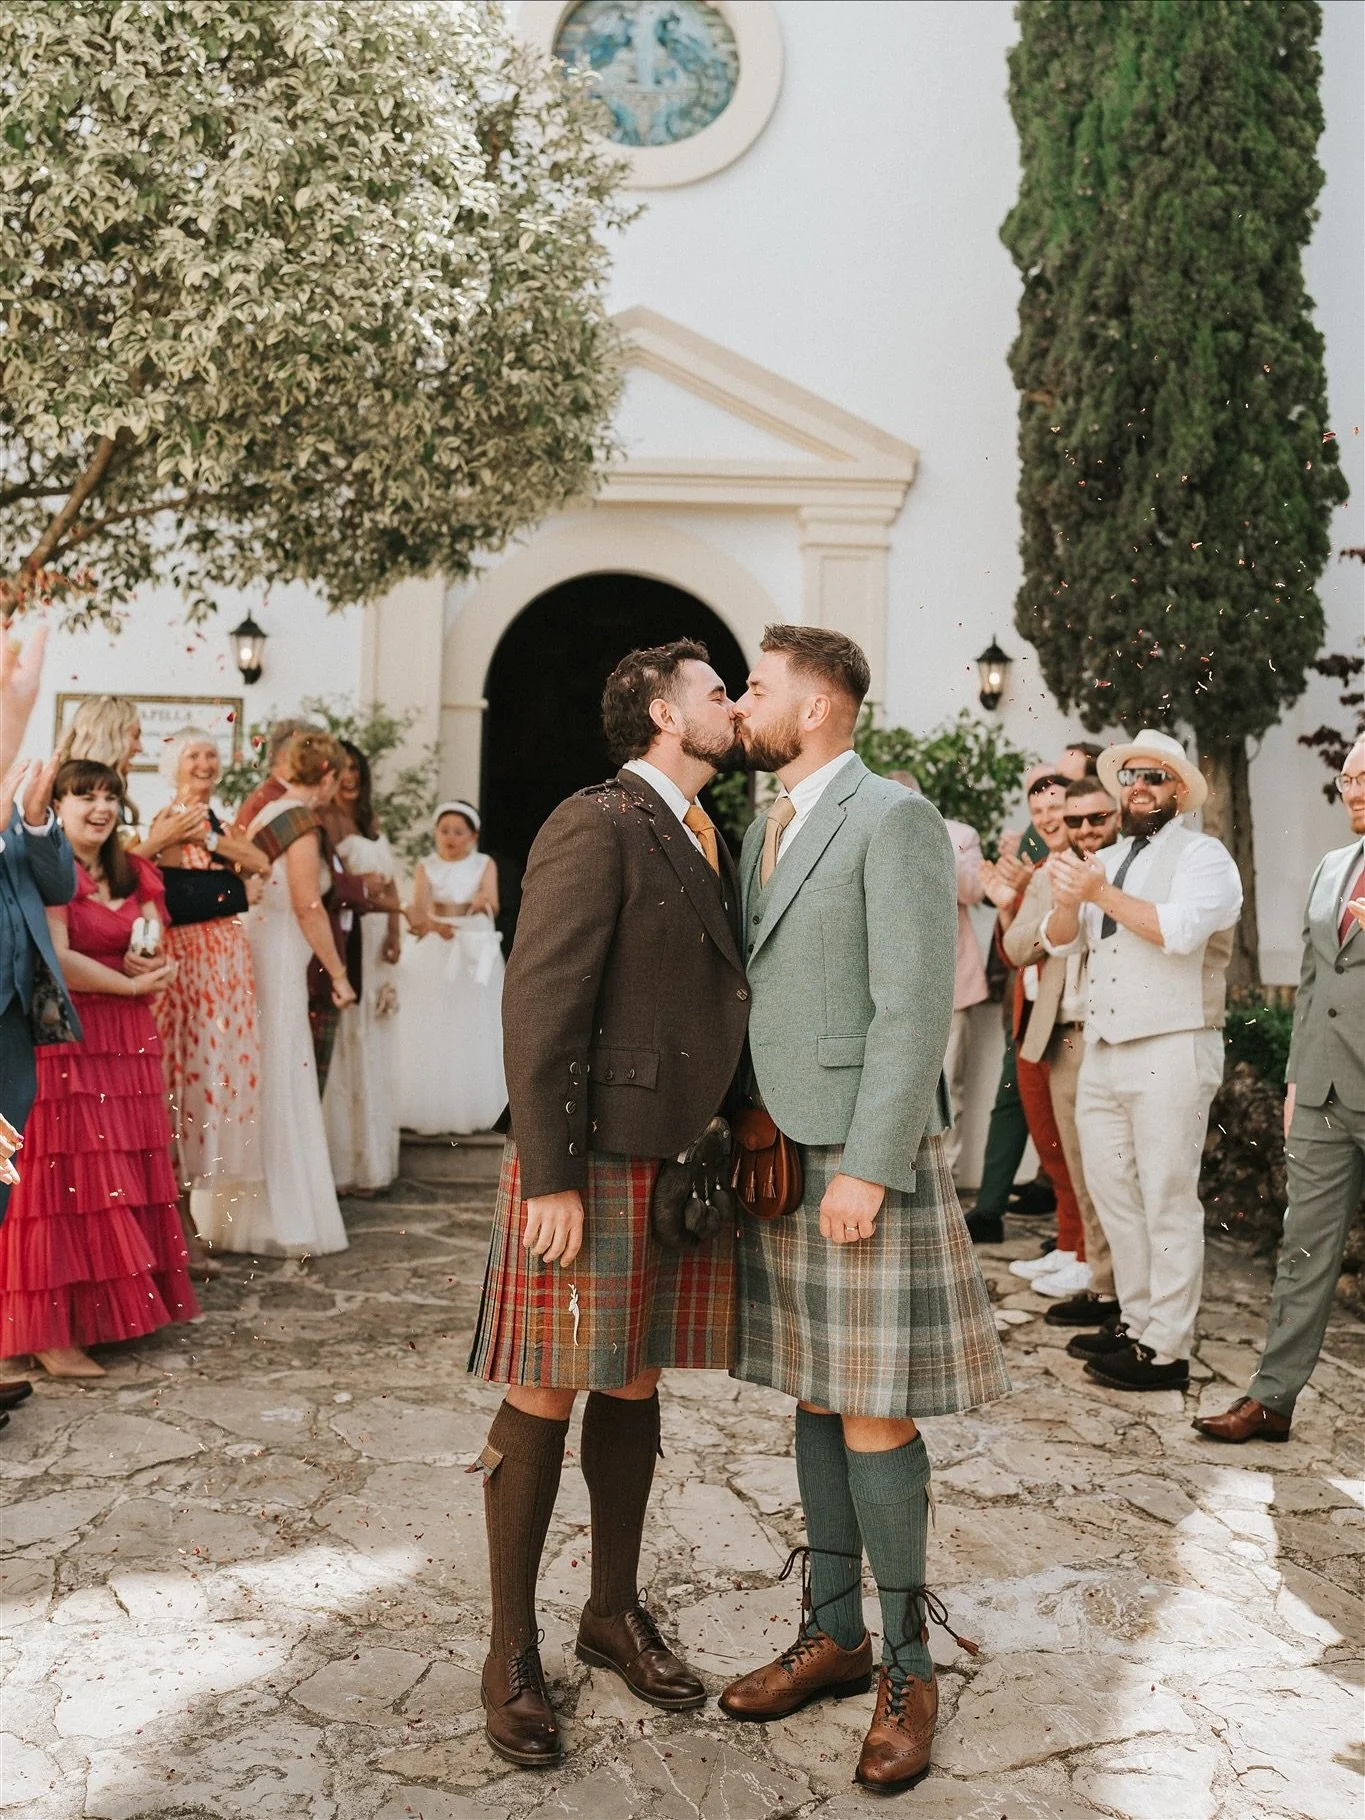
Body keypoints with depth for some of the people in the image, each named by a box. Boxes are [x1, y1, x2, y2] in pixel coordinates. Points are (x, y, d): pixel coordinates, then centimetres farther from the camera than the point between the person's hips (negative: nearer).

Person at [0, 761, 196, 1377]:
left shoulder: (134, 875, 16)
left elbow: (153, 957, 15)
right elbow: (54, 960, -16)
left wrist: (149, 964, -8)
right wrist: (131, 984, -8)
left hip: (126, 1044, 7)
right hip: (61, 1042, -7)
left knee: (126, 1180, 6)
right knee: (64, 1183, -6)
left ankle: (109, 1309, 14)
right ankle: (51, 1333, 0)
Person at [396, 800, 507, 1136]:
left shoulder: (484, 865, 4)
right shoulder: (426, 867, 2)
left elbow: (492, 902, -13)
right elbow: (418, 908, -13)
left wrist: (483, 902, -37)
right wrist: (431, 924, -35)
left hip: (476, 953, 0)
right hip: (434, 955, 0)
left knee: (474, 1035, 0)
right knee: (429, 1036, -3)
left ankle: (474, 1111, 8)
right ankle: (428, 1111, 3)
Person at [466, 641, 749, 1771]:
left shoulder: (709, 840, 15)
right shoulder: (596, 828, -11)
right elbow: (540, 1005, -16)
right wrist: (550, 1178, -19)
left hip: (686, 1164, 8)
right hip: (593, 1165, -8)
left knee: (634, 1388, 17)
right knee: (544, 1400, 4)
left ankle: (615, 1613, 32)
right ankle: (513, 1649, 19)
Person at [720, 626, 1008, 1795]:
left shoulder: (895, 820, -11)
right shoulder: (765, 831, 14)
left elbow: (917, 1007, -17)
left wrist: (867, 1168, -21)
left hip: (864, 1159, -7)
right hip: (779, 1154, 8)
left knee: (872, 1412, -2)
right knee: (814, 1400, 13)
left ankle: (908, 1664, 14)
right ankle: (833, 1632, 25)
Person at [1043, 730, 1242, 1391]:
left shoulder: (1202, 854, -3)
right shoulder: (1104, 861, 17)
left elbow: (1181, 929, -21)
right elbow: (1059, 941, 9)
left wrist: (1104, 895, -18)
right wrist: (1067, 901, -12)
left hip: (1171, 1051, -7)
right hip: (1103, 1050, 8)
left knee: (1168, 1201, -4)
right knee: (1113, 1193, 13)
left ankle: (1166, 1351, 1)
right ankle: (1136, 1321, 26)